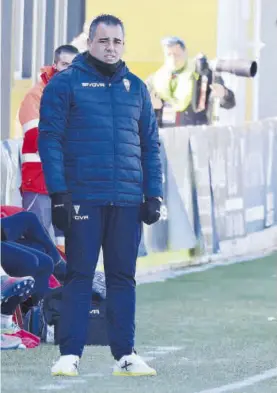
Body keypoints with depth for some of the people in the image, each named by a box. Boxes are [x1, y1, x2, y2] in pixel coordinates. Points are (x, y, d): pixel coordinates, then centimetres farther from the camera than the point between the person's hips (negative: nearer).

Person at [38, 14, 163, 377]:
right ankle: (70, 355, -1)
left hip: (128, 202, 4)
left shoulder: (135, 88, 14)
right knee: (79, 276, -2)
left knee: (123, 278, 6)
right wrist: (58, 194, -11)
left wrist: (153, 195, 7)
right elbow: (50, 139, -3)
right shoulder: (66, 84, 1)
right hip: (83, 197, -4)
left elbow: (150, 145, 16)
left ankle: (125, 355, 9)